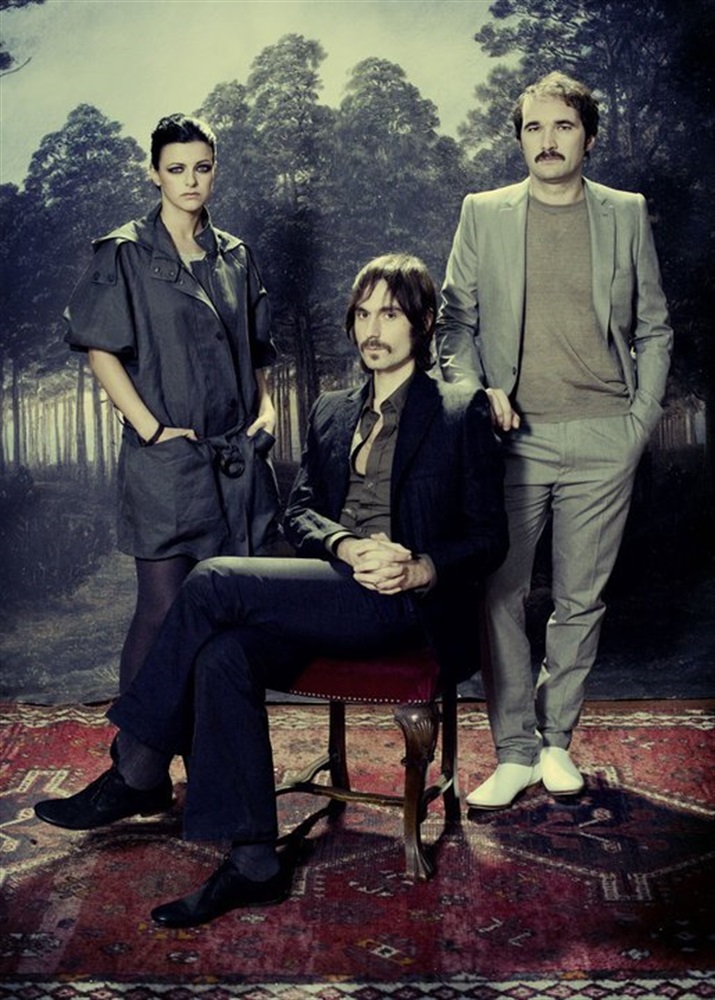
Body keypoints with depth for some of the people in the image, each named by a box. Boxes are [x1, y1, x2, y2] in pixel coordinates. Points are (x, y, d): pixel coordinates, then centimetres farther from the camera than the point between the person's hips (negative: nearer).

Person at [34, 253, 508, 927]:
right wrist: (347, 547, -12)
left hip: (401, 601, -5)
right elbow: (299, 512, 11)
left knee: (214, 582, -24)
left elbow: (489, 538, 3)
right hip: (329, 592, 6)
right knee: (224, 656, -27)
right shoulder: (330, 412, 22)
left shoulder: (461, 413, 7)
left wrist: (423, 568, -17)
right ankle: (252, 864, -21)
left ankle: (136, 775, -11)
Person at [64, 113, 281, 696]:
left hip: (239, 457, 5)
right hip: (165, 461, -5)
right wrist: (152, 428, -12)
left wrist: (265, 403, 5)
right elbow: (100, 348, -6)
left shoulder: (235, 258, 14)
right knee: (164, 612, -5)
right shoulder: (126, 254, -1)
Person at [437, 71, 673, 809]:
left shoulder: (626, 215, 10)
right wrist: (474, 389, -8)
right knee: (500, 594, -3)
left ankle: (555, 739, 22)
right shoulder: (483, 214, 9)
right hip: (514, 435, 0)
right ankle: (514, 751, 9)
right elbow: (454, 319, 8)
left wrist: (642, 415, 4)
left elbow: (653, 328, 14)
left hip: (603, 439, 1)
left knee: (581, 599, 7)